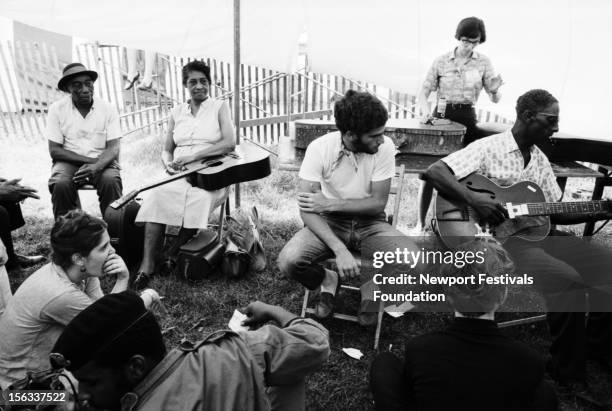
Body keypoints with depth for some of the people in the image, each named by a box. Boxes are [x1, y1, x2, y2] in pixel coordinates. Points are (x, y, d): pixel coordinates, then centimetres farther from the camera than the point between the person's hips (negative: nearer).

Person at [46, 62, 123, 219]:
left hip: (102, 161, 0)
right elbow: (55, 151, -3)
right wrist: (89, 160, -16)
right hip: (69, 162, 0)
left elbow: (113, 148, -7)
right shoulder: (57, 109, -1)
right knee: (61, 184, -30)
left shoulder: (107, 109, -1)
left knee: (111, 181, -31)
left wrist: (96, 166, -28)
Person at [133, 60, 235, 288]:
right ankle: (147, 263, -27)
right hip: (179, 174, 3)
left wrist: (193, 156, -16)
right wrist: (168, 163, -7)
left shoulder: (219, 107, 8)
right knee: (157, 196, -28)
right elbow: (167, 150, 18)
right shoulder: (177, 113, 18)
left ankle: (173, 257, -18)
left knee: (199, 199, -35)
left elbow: (230, 143, -8)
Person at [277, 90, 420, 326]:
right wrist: (340, 250, -32)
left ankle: (372, 285, 10)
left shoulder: (384, 147, -14)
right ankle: (328, 281, 8)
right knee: (288, 261, -27)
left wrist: (330, 204, -20)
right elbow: (307, 210, -20)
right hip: (329, 223, 0)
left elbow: (378, 203, -10)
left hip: (370, 224, 1)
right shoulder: (319, 148, -17)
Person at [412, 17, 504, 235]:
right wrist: (425, 111, -20)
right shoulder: (441, 61, 1)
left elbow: (495, 99, 3)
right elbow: (424, 92, 1)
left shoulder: (483, 62, 3)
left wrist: (495, 91, -21)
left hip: (468, 119, 1)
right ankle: (420, 223, 3)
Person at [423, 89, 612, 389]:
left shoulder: (540, 159, 16)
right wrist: (473, 199, -28)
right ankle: (568, 368, -7)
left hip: (538, 232, 8)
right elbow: (433, 172, -18)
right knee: (567, 279, -28)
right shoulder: (489, 148, -7)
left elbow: (556, 212, 18)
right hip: (501, 238, -8)